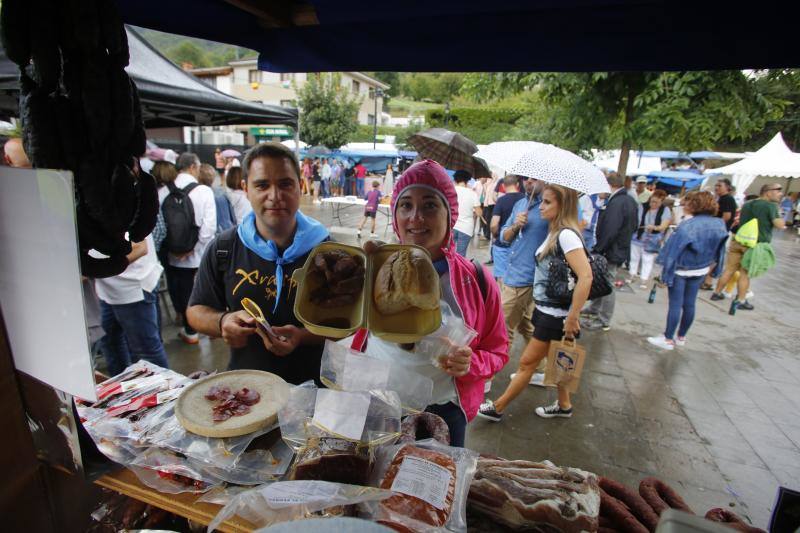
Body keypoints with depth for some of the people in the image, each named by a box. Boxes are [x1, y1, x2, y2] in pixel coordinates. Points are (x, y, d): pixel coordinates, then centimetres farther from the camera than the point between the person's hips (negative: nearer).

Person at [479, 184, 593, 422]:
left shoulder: (566, 235, -22)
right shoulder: (554, 232, 5)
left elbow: (585, 276, -28)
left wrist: (572, 318, -24)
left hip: (555, 316, -8)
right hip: (546, 310, 8)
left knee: (527, 363, 4)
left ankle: (497, 408, 19)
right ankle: (564, 405, 39)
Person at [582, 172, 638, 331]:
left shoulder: (616, 203, -24)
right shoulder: (630, 200, 9)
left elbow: (609, 232, -28)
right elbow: (634, 226, 18)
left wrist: (597, 250, -19)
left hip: (611, 252, -10)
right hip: (622, 248, 10)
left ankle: (604, 321, 12)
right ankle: (595, 308, 38)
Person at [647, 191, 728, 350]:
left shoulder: (687, 226, -22)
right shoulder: (719, 225, -1)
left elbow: (675, 250, -22)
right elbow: (718, 251, 8)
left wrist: (665, 272, -17)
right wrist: (710, 265, 18)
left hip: (680, 271, -6)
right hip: (701, 271, 6)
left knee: (675, 305, 1)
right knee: (689, 304, 14)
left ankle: (668, 339, 9)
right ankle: (681, 337, 26)